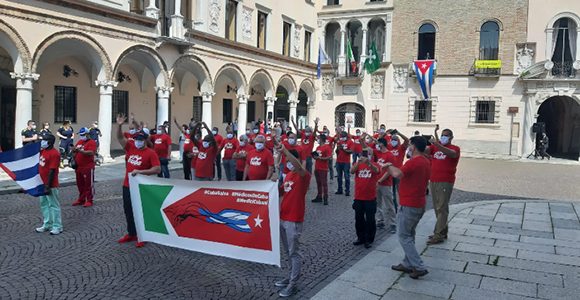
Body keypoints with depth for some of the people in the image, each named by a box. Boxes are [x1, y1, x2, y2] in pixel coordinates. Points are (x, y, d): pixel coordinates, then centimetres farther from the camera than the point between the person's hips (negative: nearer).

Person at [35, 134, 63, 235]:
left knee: (53, 205, -1)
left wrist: (48, 186, -21)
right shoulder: (43, 151, 10)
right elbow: (40, 167, 18)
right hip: (42, 183, 9)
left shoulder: (54, 154, -18)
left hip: (50, 185, -9)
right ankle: (47, 225, 27)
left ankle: (57, 227, 7)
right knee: (44, 204, 16)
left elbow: (52, 171, -20)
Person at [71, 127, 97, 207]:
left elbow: (91, 153, -24)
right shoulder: (79, 142, 16)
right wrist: (74, 151, 2)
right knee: (80, 184, 15)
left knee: (88, 184, -2)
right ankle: (81, 199, 26)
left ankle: (89, 201, 4)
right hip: (78, 167, 8)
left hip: (88, 167, -8)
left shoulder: (92, 142, -9)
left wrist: (81, 151, -30)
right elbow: (75, 152, 25)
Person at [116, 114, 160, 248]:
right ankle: (131, 234, 29)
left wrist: (140, 171, -23)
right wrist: (120, 125, -13)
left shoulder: (151, 153, -13)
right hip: (127, 186, 6)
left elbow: (157, 169, -19)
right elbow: (120, 137, 5)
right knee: (128, 211, 15)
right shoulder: (130, 147, 5)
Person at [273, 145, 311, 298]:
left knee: (294, 252, 0)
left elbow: (298, 166, -38)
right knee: (288, 251, 19)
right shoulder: (288, 175, 12)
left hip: (294, 220, -8)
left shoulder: (304, 175, -14)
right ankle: (291, 276, 32)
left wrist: (284, 150, -44)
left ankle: (292, 284, 8)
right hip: (283, 218, 8)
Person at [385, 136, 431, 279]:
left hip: (408, 206, -9)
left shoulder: (414, 162, -22)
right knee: (409, 235, 18)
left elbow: (397, 174, -36)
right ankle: (408, 264, 25)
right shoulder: (426, 162, 10)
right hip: (419, 204, 9)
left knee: (404, 236, 0)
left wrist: (389, 166, -18)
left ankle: (419, 267, 0)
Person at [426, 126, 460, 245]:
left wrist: (437, 144, -38)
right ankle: (443, 231, 25)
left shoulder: (455, 148, -3)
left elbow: (451, 153, -25)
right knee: (437, 208, 13)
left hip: (445, 182, -6)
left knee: (441, 208, -6)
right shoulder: (435, 147, 13)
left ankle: (438, 235, -4)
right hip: (433, 181, 6)